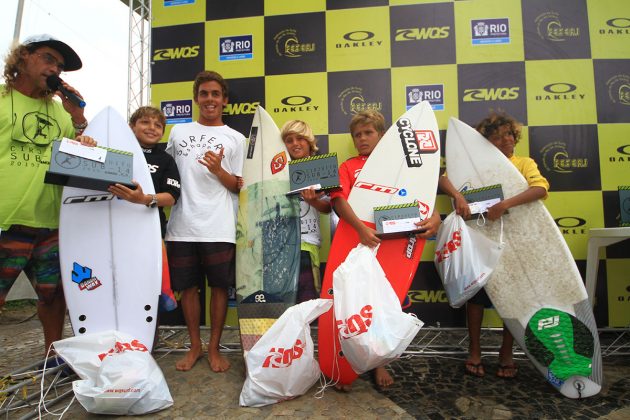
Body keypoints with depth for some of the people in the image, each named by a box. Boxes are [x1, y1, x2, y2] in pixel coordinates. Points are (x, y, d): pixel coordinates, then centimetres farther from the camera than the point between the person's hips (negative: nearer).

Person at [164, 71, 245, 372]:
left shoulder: (235, 138, 6)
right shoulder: (178, 132, 14)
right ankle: (194, 346, 27)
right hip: (182, 225, 3)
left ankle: (214, 348, 21)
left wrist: (218, 170, -14)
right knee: (188, 286, 9)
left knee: (219, 286, 3)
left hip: (219, 228, -2)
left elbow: (239, 187, 2)